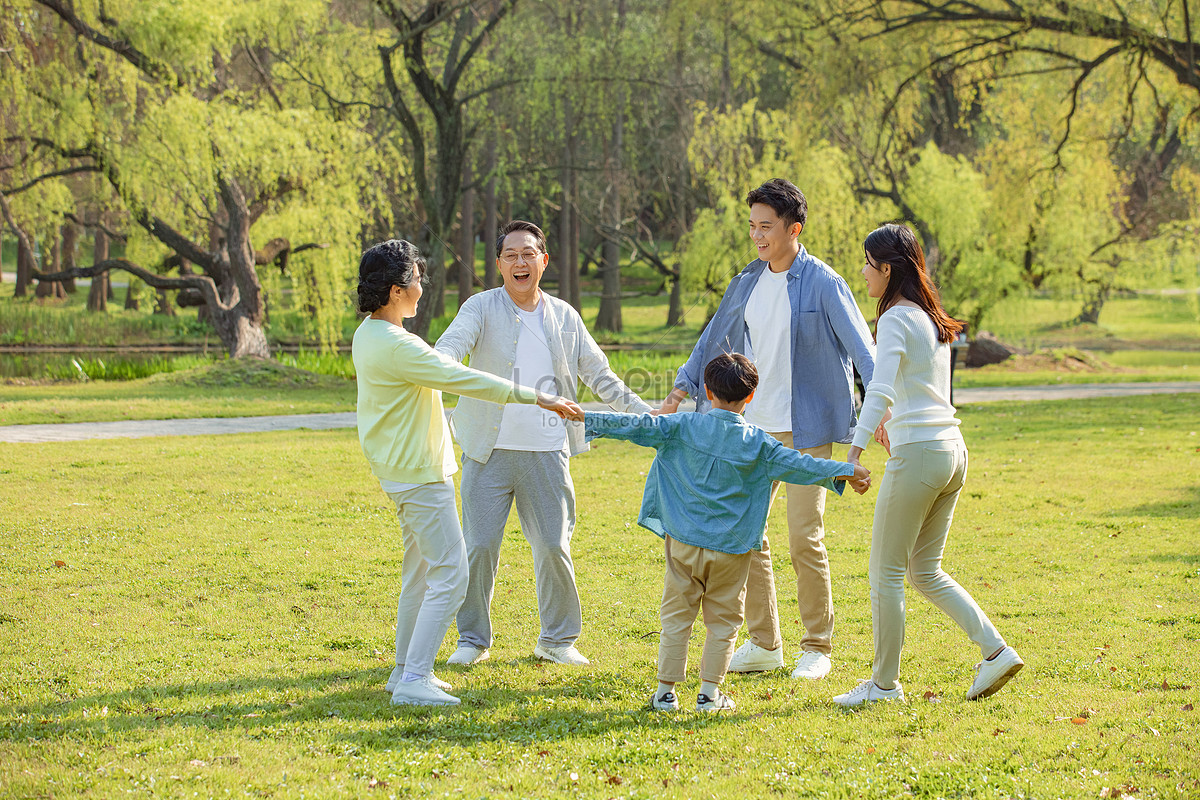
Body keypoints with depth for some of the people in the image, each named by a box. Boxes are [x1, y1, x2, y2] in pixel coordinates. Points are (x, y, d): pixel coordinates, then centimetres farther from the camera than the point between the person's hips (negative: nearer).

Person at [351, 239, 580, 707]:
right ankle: (413, 682, -11)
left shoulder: (368, 334, 7)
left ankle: (406, 670, 25)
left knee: (420, 571, 19)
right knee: (450, 576, -9)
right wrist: (536, 398, -19)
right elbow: (465, 381, -24)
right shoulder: (396, 346, -24)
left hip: (399, 469, 11)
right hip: (419, 474, -11)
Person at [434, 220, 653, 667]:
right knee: (479, 547, 0)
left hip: (546, 452, 2)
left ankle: (558, 640, 17)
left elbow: (599, 376, 16)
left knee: (554, 547, 2)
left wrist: (647, 416, 11)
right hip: (489, 450, -2)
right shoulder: (482, 308, 0)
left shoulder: (564, 318, 10)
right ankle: (473, 639, 15)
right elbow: (453, 343, -19)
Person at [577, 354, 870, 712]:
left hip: (684, 542, 1)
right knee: (722, 620, 11)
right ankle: (709, 693, 11)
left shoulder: (683, 427, -5)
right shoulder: (757, 443, -4)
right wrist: (847, 472, 9)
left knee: (676, 616, 8)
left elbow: (639, 426, -6)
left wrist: (586, 418, -1)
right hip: (730, 548, -1)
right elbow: (797, 465, 0)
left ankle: (666, 691, 10)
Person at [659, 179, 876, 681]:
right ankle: (763, 643, 16)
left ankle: (817, 648, 7)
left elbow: (862, 348, -12)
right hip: (753, 428, 6)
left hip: (805, 431, -6)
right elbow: (713, 343, 21)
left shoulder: (824, 285, -8)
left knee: (804, 539, -7)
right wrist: (679, 394, 14)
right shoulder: (746, 285, 10)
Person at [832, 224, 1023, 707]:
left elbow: (879, 390, -26)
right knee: (926, 572, 16)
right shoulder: (933, 319, 14)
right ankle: (996, 651, 7)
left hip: (917, 453, -9)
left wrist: (855, 452, -35)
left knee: (886, 573, 2)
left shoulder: (896, 319, -12)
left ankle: (884, 683, 8)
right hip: (952, 450, 9)